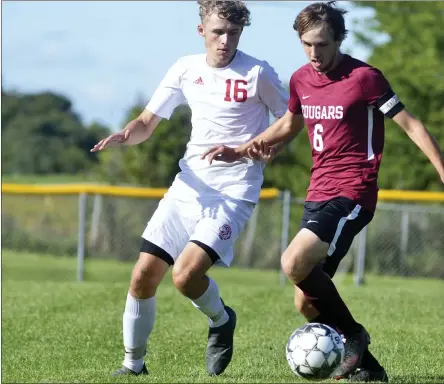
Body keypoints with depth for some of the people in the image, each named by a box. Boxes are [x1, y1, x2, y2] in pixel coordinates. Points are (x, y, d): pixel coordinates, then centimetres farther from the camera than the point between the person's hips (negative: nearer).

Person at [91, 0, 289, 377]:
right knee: (143, 275, -2)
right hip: (188, 186, 5)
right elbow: (147, 123, 10)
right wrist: (125, 135, -13)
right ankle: (133, 364, 16)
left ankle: (221, 321, 10)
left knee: (187, 275, -23)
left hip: (233, 193, -5)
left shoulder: (258, 73, -9)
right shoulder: (186, 69, 5)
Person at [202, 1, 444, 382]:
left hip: (352, 194, -7)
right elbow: (288, 125, 28)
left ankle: (353, 335, -7)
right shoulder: (300, 80, 8)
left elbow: (410, 125, -9)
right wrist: (240, 151, 20)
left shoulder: (364, 77, -11)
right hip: (318, 193, 8)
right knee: (307, 302, 4)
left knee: (294, 262, -27)